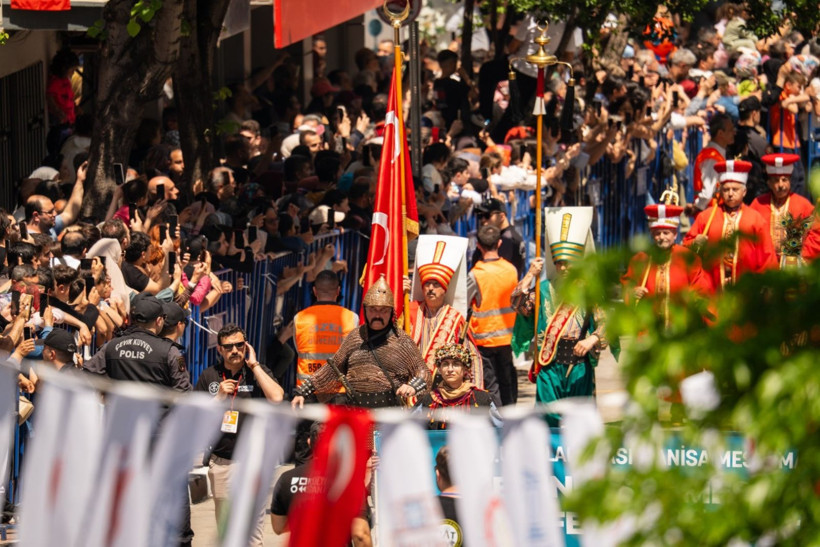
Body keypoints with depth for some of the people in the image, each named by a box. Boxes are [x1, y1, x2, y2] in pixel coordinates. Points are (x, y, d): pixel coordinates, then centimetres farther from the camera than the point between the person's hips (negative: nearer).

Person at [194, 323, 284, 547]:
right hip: (220, 460, 3)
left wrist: (253, 365, -11)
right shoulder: (209, 376, 9)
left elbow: (276, 397, -17)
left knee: (253, 526, -8)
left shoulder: (258, 372, 2)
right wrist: (219, 397, -7)